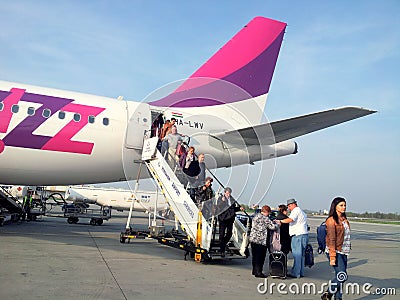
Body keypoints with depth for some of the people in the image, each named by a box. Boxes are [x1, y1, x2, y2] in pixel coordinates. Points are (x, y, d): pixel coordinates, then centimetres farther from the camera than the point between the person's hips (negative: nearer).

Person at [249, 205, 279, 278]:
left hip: (253, 239, 8)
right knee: (260, 257, 0)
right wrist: (277, 225, 9)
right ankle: (258, 272, 2)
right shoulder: (265, 218, -13)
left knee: (254, 255, 15)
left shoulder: (255, 216, 12)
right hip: (261, 240, -8)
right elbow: (273, 227, -14)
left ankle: (254, 270, 25)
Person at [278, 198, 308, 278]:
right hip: (304, 235, 10)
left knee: (297, 255, -7)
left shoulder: (296, 210, -7)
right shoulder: (301, 211, 24)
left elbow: (290, 219, -23)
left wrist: (280, 221, -19)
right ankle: (301, 272, 17)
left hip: (298, 235, -10)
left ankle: (295, 273, -5)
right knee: (301, 255, 12)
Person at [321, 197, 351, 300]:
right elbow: (331, 240, -16)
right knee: (342, 276, -11)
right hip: (335, 252, -7)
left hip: (343, 252, 7)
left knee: (340, 277, 8)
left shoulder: (344, 219, 13)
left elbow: (346, 236, 16)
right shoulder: (331, 220, -11)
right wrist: (332, 257, -19)